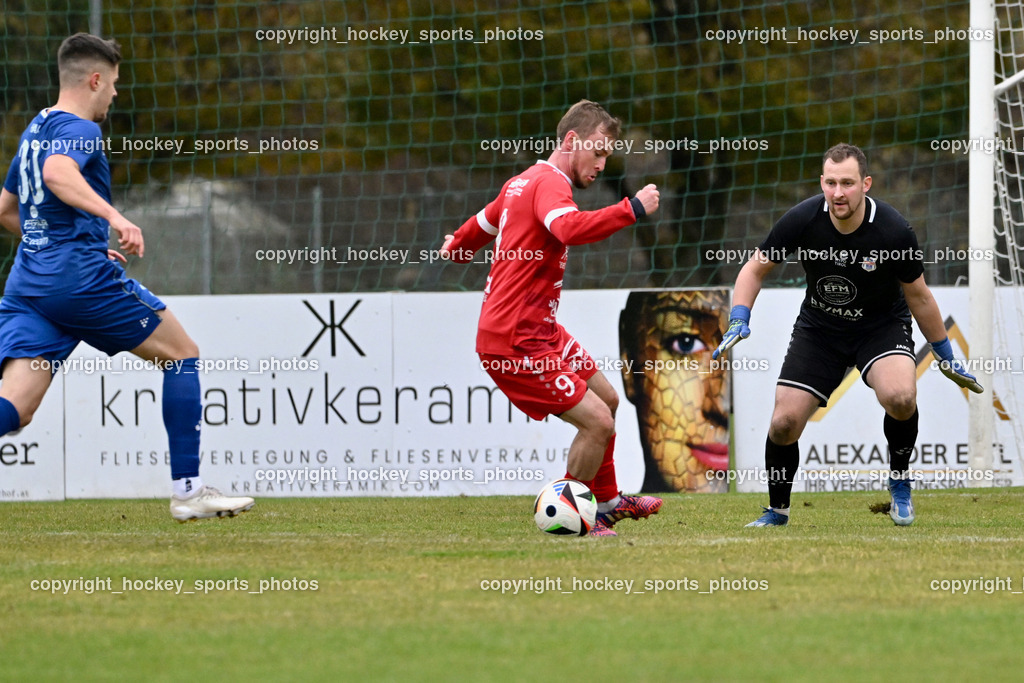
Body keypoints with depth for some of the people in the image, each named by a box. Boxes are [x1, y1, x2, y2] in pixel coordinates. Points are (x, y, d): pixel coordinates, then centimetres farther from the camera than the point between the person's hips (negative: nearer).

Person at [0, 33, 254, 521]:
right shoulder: (78, 130, -5)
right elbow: (57, 173, -29)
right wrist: (113, 216, -40)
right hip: (82, 278, -8)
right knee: (182, 354, 9)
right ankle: (187, 490, 6)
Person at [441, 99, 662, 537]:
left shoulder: (525, 182, 13)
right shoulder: (550, 183, -18)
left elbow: (482, 225, 32)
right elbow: (570, 228, -41)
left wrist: (456, 247, 52)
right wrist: (633, 210, -39)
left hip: (538, 330, 11)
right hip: (515, 344, -11)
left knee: (606, 399, 22)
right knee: (598, 422, -14)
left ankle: (606, 501, 37)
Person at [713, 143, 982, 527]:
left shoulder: (893, 230, -23)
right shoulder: (802, 220, -20)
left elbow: (918, 297, -7)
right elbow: (755, 269, -4)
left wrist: (946, 357, 2)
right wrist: (738, 321, -18)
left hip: (882, 326, -2)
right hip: (818, 327, 2)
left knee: (900, 397, -32)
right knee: (784, 423, -8)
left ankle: (900, 481, -2)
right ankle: (777, 511, 20)